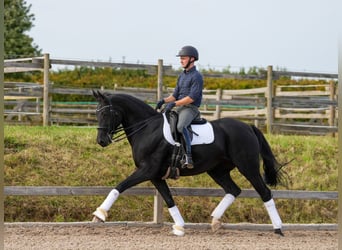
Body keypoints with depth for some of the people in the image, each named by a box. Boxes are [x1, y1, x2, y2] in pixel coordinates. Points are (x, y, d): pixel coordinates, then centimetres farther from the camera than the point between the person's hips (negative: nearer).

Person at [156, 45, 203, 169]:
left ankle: (188, 157, -41)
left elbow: (192, 97, -17)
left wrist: (174, 104, -20)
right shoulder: (182, 76, 19)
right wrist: (164, 101, 1)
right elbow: (175, 95, 21)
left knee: (180, 126, -36)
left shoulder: (196, 76, -8)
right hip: (179, 108, 10)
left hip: (190, 108, -10)